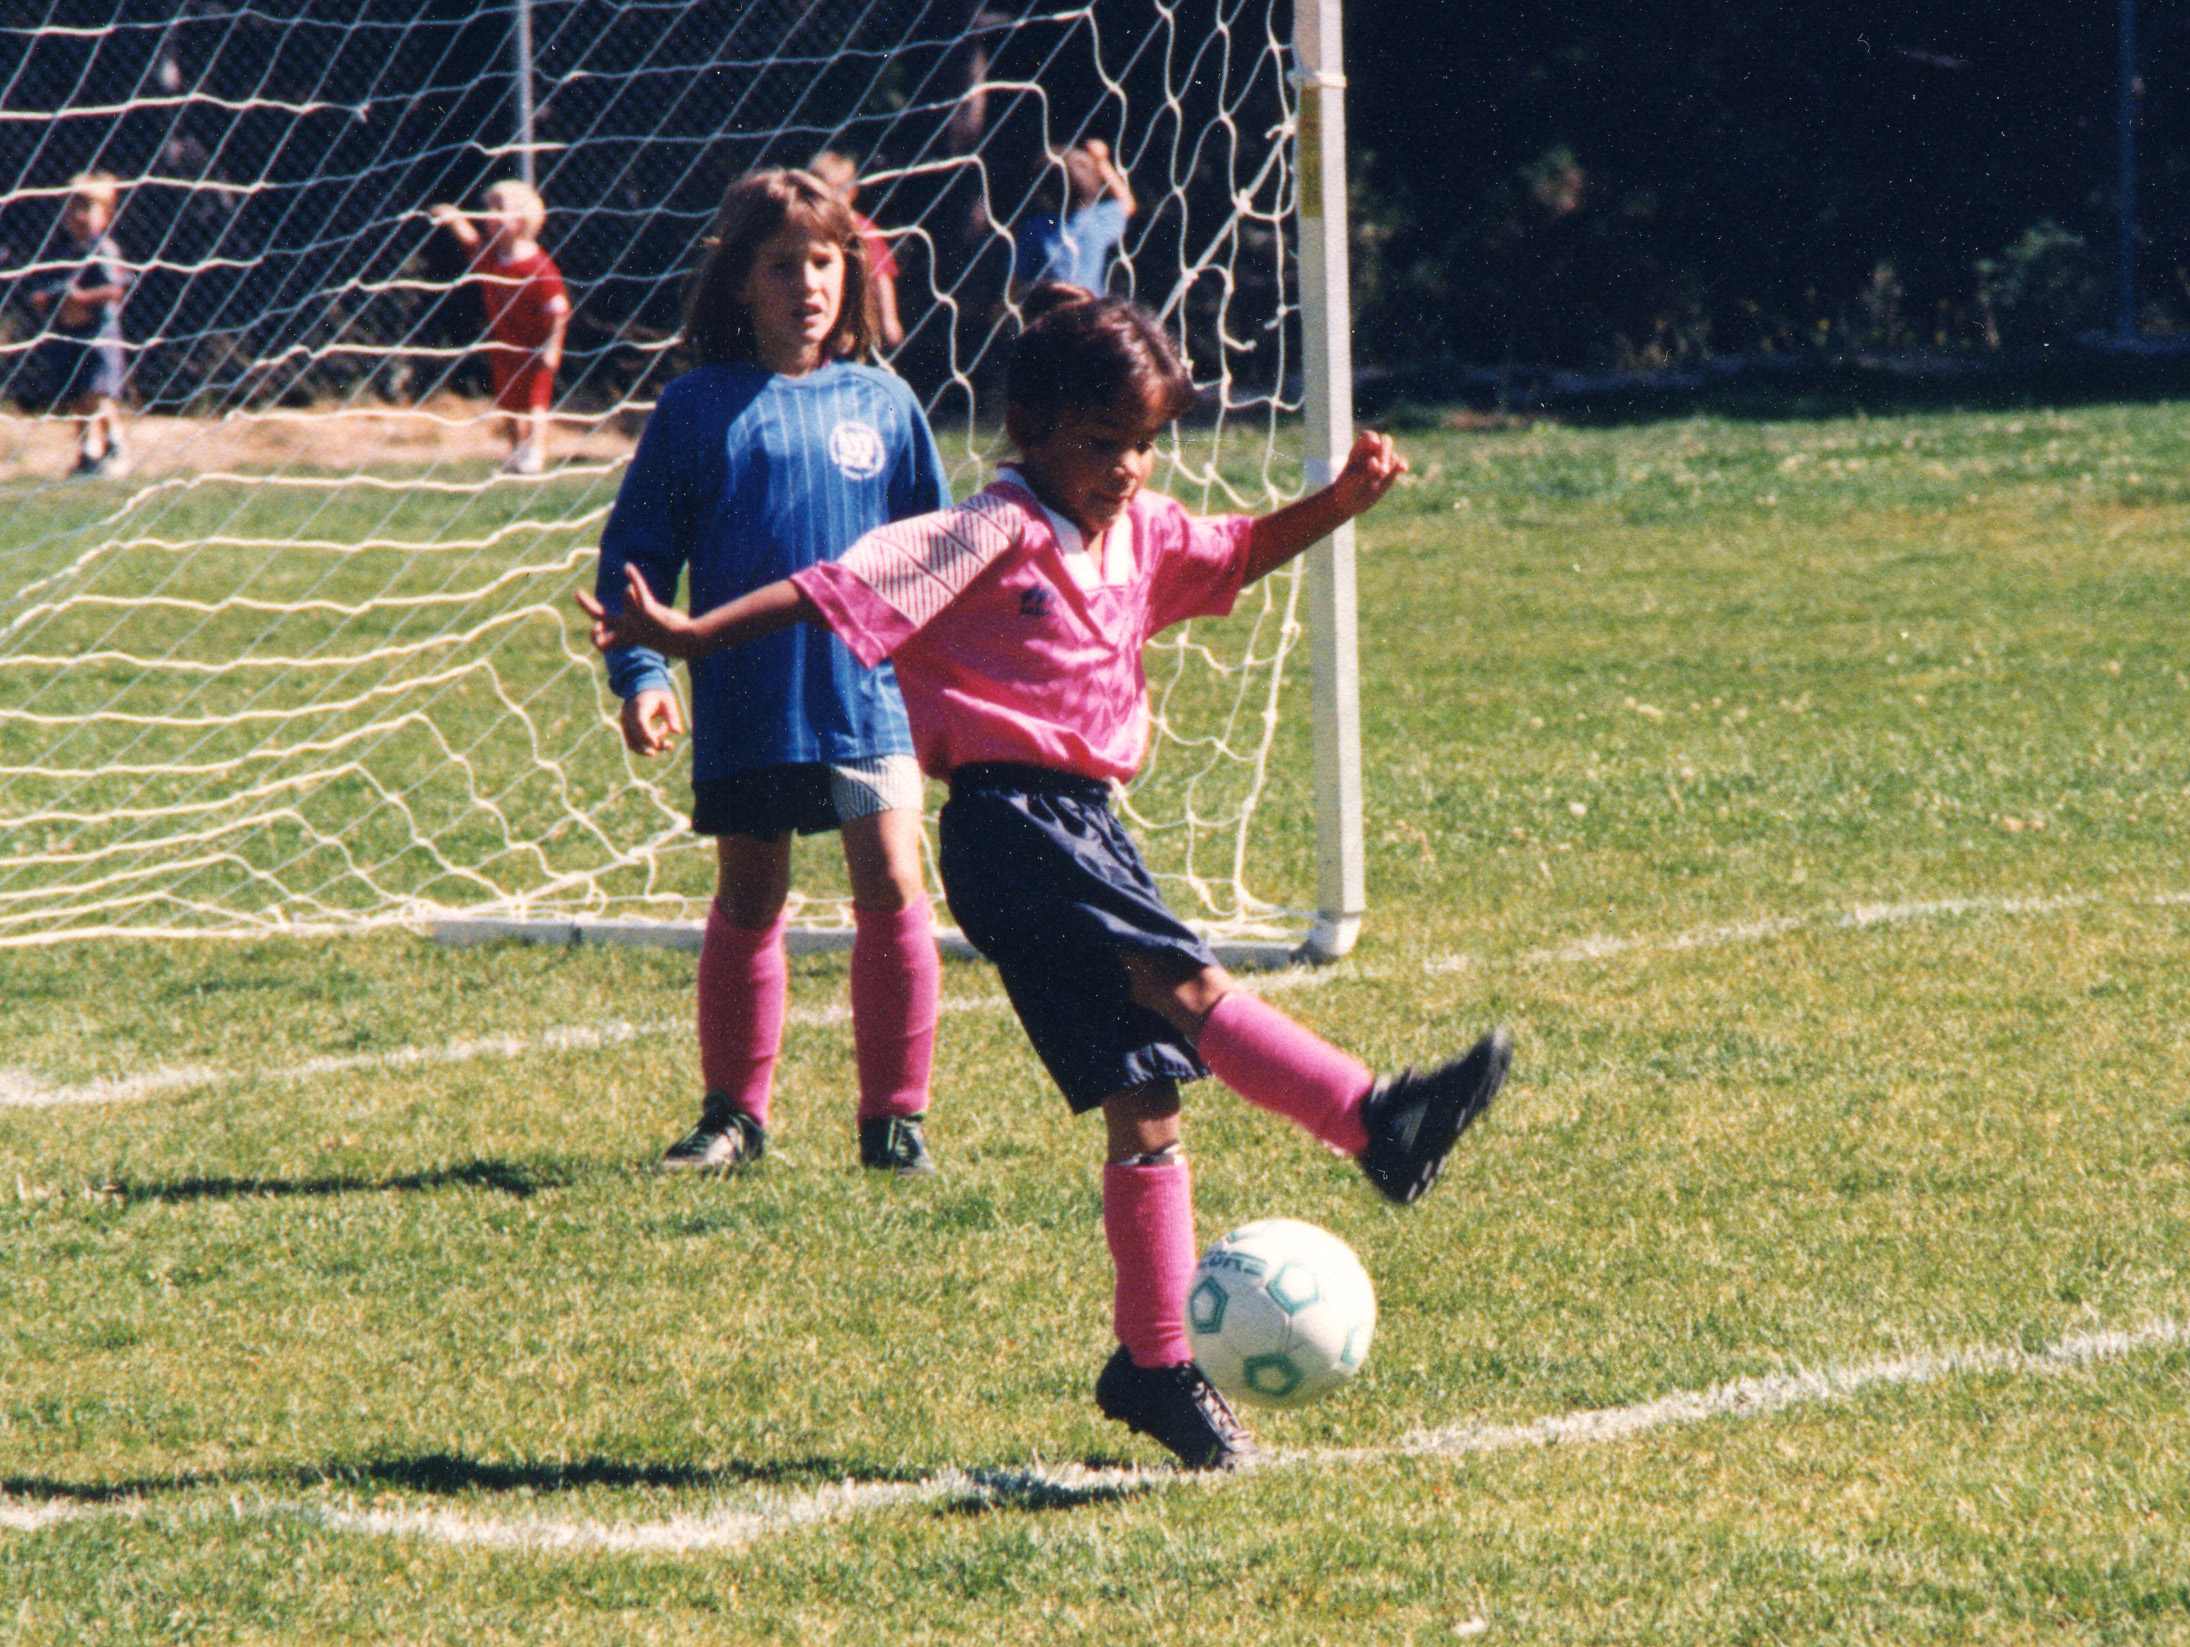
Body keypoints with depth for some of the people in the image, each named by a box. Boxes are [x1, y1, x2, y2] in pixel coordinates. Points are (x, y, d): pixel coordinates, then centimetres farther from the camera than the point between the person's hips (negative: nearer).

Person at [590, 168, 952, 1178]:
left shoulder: (883, 406, 4)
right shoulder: (697, 409, 0)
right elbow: (633, 553, 3)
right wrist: (637, 671, -7)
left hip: (871, 694, 0)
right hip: (745, 706, 0)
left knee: (892, 887, -7)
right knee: (748, 903, 9)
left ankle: (895, 1115, 4)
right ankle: (734, 1113, 22)